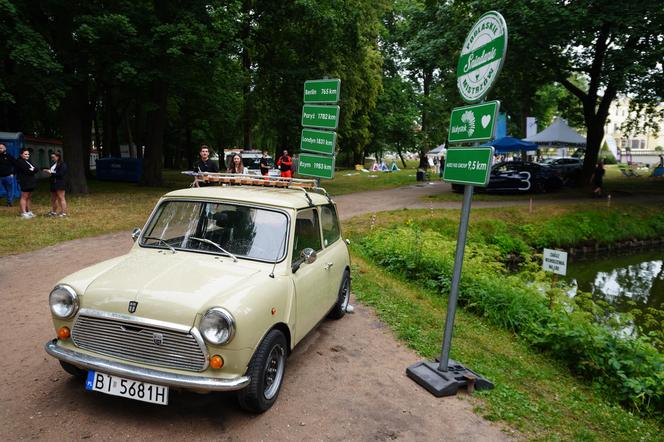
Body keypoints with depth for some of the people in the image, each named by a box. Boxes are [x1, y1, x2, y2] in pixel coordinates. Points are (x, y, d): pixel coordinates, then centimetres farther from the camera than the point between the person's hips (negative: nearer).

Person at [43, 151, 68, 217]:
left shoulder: (62, 164, -10)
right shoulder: (54, 164, 15)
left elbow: (61, 174, -18)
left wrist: (51, 173, -12)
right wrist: (48, 171, 4)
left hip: (60, 184, -9)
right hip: (53, 183, 9)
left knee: (61, 198, -6)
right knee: (53, 198, 14)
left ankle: (64, 212, -3)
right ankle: (53, 212, 23)